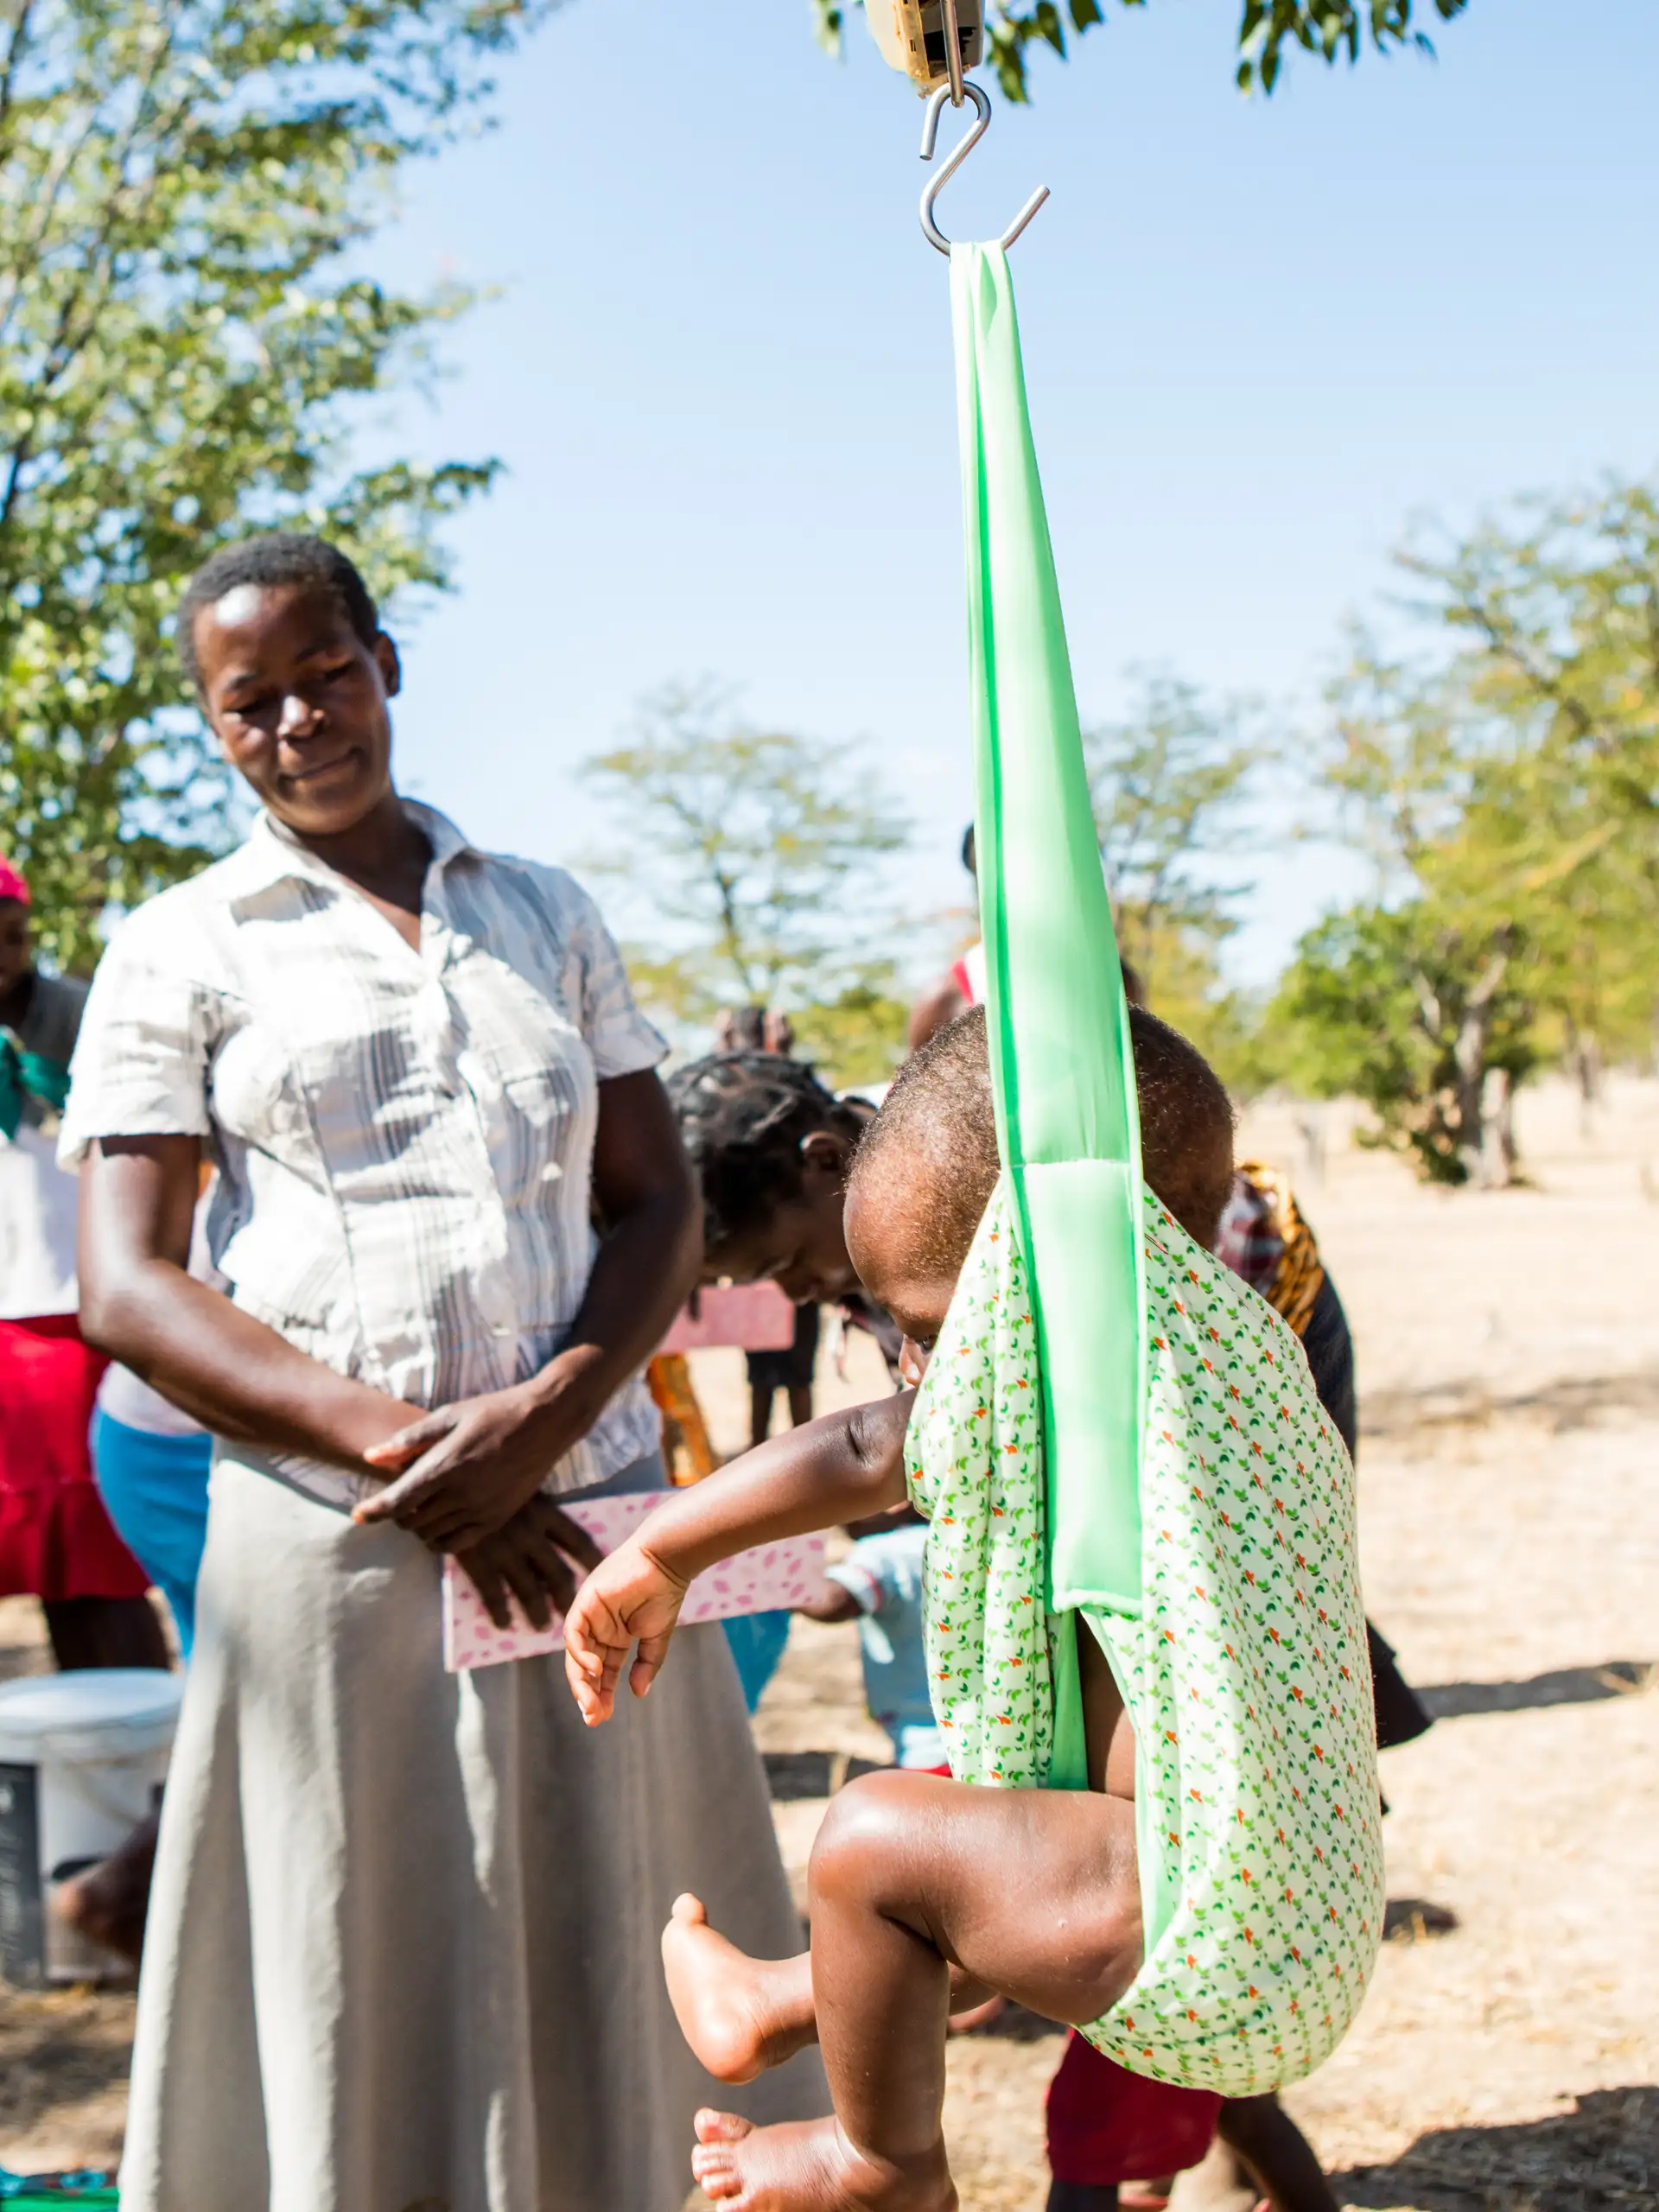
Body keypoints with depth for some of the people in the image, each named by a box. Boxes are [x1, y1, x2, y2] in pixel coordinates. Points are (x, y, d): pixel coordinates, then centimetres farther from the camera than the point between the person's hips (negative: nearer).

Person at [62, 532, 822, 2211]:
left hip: (584, 1506, 3)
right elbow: (126, 1290, -3)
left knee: (623, 1998, 6)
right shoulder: (180, 955, 6)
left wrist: (545, 1416, -9)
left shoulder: (545, 916, 15)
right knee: (366, 2012, 3)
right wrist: (404, 1448, -14)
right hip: (338, 1546, -2)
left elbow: (659, 1206, 10)